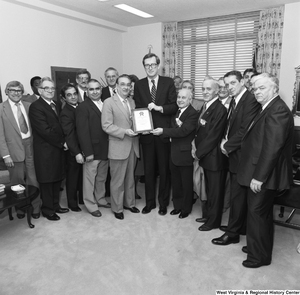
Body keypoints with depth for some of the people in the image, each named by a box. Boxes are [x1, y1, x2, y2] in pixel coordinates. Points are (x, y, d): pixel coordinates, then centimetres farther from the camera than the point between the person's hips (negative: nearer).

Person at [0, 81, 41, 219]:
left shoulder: (28, 106, 7)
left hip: (31, 146, 2)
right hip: (14, 149, -2)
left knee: (33, 180, 5)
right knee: (18, 182, 10)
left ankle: (35, 208, 22)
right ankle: (20, 208, 30)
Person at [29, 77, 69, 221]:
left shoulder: (56, 106, 14)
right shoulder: (35, 107, -12)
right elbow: (45, 130, -19)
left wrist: (63, 142, -2)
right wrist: (62, 143, -12)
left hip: (58, 149, 7)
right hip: (45, 151, -7)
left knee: (57, 179, 15)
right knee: (47, 182, 6)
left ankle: (55, 205, 31)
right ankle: (48, 210, 21)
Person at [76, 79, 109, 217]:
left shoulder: (105, 104, 10)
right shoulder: (83, 107, -9)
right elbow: (82, 132, -14)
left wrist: (109, 148, 2)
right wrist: (88, 152, -18)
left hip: (105, 149, 6)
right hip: (92, 150, -6)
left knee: (102, 177, 18)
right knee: (90, 178, 6)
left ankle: (101, 200, 35)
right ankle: (91, 205, 20)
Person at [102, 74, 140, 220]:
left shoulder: (132, 101, 12)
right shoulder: (109, 102, -7)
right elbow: (106, 126, -13)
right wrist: (124, 132, -21)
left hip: (133, 146, 6)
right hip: (118, 147, -5)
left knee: (130, 178, 17)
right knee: (117, 180, 5)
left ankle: (129, 203, 34)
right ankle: (117, 208, 22)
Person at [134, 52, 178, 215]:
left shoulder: (168, 82, 2)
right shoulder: (139, 85, 7)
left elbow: (175, 106, -3)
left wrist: (159, 108, -18)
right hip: (146, 133, 2)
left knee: (164, 170, 8)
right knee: (148, 170, 10)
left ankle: (163, 203, 24)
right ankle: (149, 202, 26)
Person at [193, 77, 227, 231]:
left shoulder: (220, 110, -19)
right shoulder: (205, 106, 10)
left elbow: (213, 136, -21)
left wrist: (198, 152, -13)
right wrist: (196, 147, 1)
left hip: (214, 157, -8)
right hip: (205, 156, 9)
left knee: (215, 191, 7)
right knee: (209, 188, 21)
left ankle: (213, 221, 23)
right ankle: (209, 215, 37)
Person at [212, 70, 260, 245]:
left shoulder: (251, 101, -17)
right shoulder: (234, 101, 12)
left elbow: (245, 130, -21)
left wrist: (227, 145, -11)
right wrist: (225, 139, -1)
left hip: (241, 156, -9)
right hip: (234, 154, 9)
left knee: (237, 194, 1)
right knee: (239, 193, 18)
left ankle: (233, 233, 14)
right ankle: (239, 226, 33)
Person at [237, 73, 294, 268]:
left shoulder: (278, 110, -18)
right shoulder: (269, 109, 13)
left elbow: (272, 147, -24)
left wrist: (259, 177, -23)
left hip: (263, 176, -10)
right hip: (260, 174, 10)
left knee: (257, 212, 3)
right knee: (263, 212, 20)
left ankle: (259, 256, 20)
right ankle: (261, 247, 38)